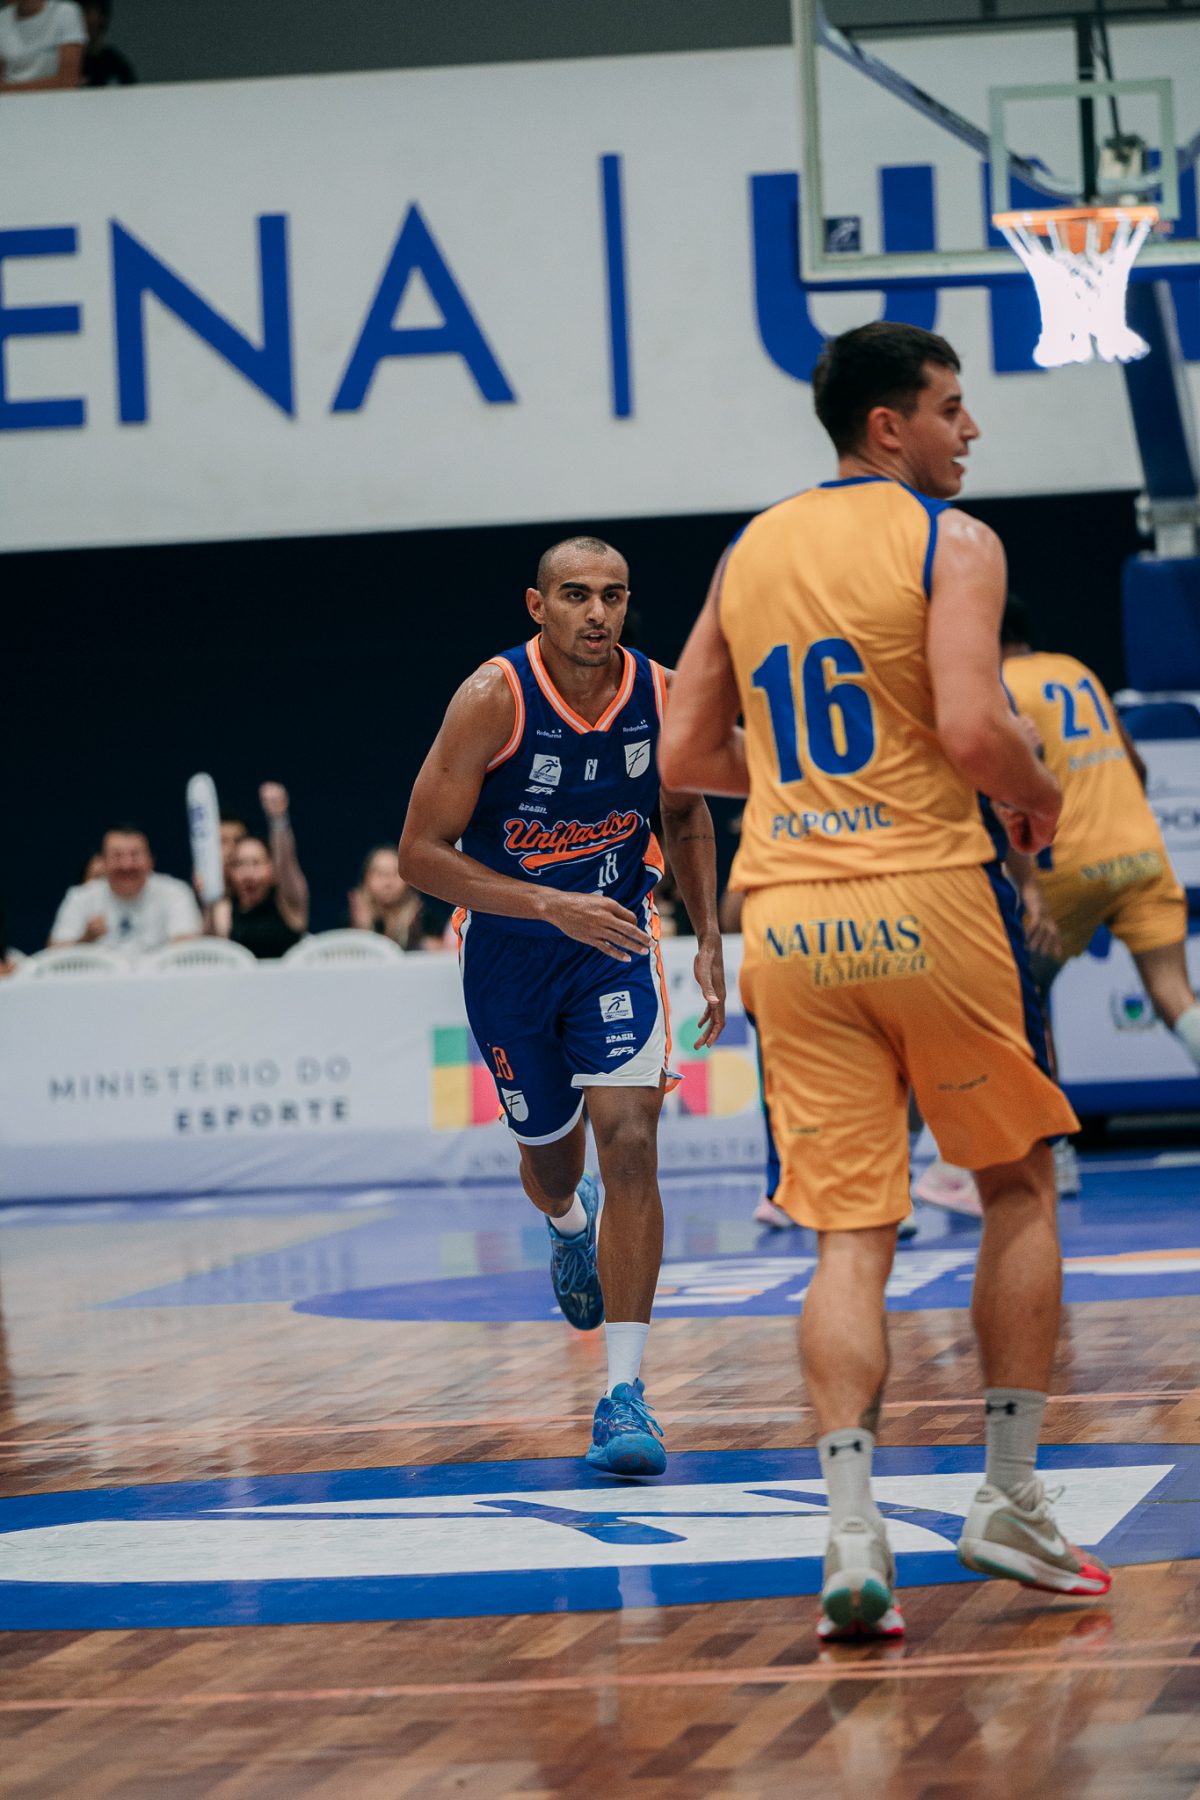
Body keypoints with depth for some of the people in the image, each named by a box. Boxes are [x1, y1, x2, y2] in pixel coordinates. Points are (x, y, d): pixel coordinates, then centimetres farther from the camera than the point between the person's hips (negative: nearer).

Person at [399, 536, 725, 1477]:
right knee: (551, 1155, 16)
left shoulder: (662, 695, -12)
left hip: (615, 939, 1)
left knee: (630, 1142, -18)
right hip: (507, 945, -1)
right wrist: (553, 907, -31)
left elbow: (686, 816, 9)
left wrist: (709, 940, 3)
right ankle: (570, 1224, 58)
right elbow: (422, 853, -22)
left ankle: (625, 1392, -16)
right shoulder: (494, 699, -23)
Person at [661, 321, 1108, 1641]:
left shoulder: (749, 554, 14)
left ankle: (853, 1539, -12)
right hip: (926, 898, -4)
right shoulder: (951, 542, -4)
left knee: (850, 1235, 3)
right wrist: (1034, 794, 2)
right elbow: (971, 729, -18)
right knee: (1018, 1187, 14)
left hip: (787, 915, 5)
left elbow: (686, 758, 16)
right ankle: (1009, 1506, 14)